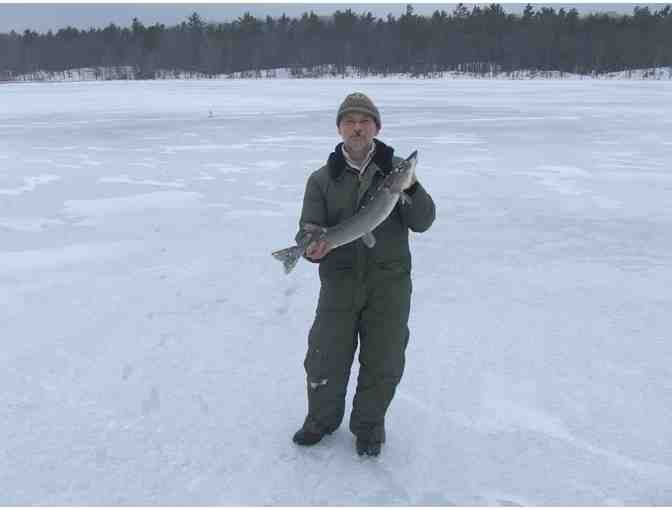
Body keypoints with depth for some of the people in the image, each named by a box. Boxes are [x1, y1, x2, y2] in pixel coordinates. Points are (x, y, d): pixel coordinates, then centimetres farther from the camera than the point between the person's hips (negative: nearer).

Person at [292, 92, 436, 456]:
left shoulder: (396, 168, 2)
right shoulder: (322, 179, 3)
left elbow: (422, 222, -4)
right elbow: (309, 228, -1)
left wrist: (411, 188, -22)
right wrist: (312, 246, -24)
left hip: (390, 281, 0)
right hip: (340, 281, 0)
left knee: (383, 363, 10)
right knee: (324, 360, 7)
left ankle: (369, 425, 34)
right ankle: (322, 418, 35)